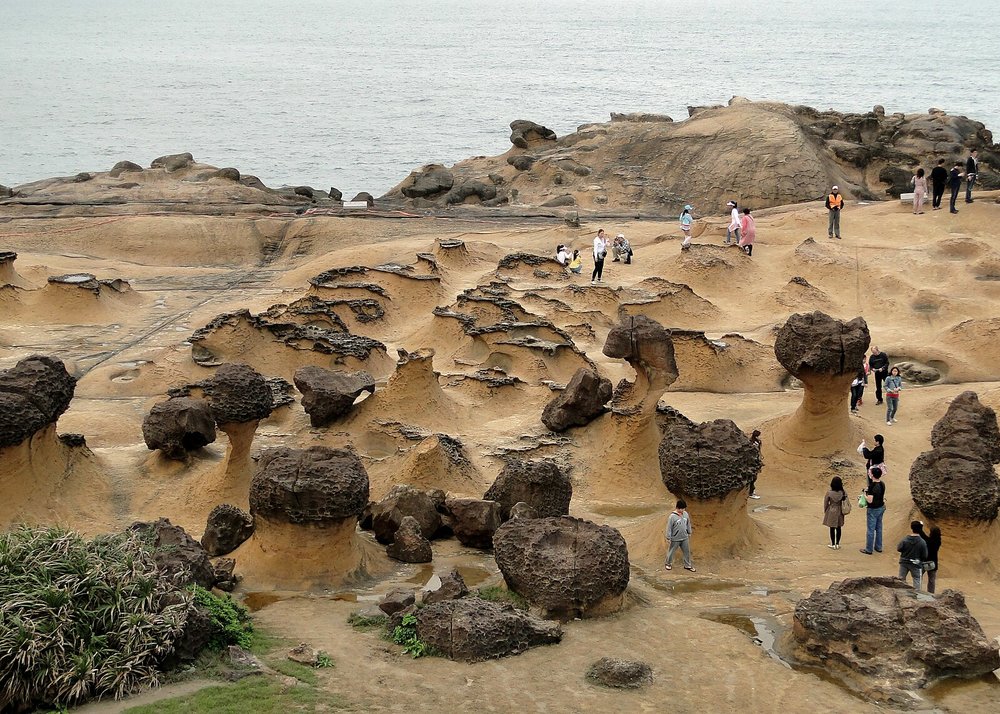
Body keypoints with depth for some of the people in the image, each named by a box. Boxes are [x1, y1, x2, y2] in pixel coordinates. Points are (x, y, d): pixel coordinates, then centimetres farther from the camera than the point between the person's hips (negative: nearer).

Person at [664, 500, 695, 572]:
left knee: (687, 551, 14)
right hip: (675, 539, -5)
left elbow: (688, 524, 12)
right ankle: (668, 564, 34)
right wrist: (668, 538, -13)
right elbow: (669, 528, -16)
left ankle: (687, 565, 29)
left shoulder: (685, 514, -3)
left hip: (685, 538, 5)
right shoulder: (672, 516, -22)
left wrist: (689, 533, 19)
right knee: (671, 552, 12)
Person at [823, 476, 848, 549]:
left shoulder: (829, 493, -16)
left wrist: (825, 511, 9)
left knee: (832, 529, 9)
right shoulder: (843, 492, -12)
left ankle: (833, 544, 16)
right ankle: (837, 544, 20)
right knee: (838, 528, 13)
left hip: (831, 512, -2)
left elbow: (825, 503, -6)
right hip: (839, 512, 2)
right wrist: (844, 510, 10)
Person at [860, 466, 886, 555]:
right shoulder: (882, 484, -1)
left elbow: (870, 500, -27)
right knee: (879, 528, 19)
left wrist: (864, 494, -9)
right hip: (881, 508, 8)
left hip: (873, 510, -8)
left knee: (871, 530, 3)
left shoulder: (872, 486, -26)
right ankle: (878, 547, 29)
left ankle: (868, 549, 11)